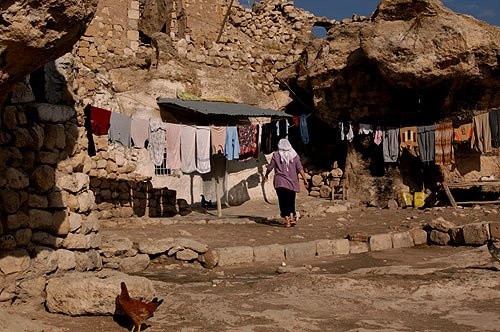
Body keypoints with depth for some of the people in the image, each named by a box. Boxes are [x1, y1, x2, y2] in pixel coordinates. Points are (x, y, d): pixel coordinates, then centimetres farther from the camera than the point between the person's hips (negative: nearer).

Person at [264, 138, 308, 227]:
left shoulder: (276, 155, -1)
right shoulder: (294, 155, 4)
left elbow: (270, 167, 2)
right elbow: (300, 168, -3)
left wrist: (266, 175, 19)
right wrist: (305, 180, -1)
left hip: (280, 183, -2)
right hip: (292, 182, 2)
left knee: (283, 201, 1)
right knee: (291, 201, 15)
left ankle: (287, 220, -3)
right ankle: (292, 218, 5)